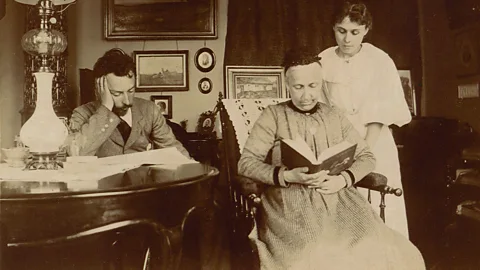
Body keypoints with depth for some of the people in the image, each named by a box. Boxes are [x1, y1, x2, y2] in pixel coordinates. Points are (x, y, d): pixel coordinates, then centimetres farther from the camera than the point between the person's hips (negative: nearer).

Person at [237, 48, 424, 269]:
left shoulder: (335, 117, 18)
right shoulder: (273, 115, 7)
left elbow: (366, 157, 17)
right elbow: (246, 163, 0)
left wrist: (344, 179, -5)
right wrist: (287, 176, -16)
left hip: (337, 197, 4)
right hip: (290, 200, -3)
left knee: (377, 251, -22)